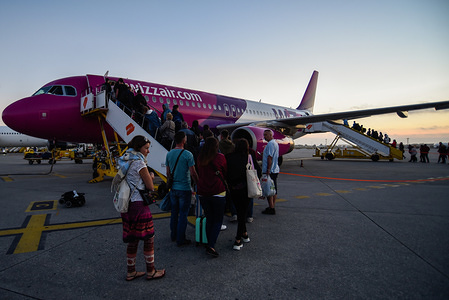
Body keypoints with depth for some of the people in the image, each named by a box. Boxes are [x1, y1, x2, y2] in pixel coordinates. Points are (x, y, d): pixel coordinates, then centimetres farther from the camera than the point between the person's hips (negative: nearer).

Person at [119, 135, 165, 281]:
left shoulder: (124, 161, 12)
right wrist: (151, 177, 9)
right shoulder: (139, 163, -14)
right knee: (149, 238, 6)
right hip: (138, 205, -8)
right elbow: (150, 187, -9)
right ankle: (151, 272, 18)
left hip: (126, 204, 9)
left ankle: (131, 272, 28)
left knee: (132, 239, 17)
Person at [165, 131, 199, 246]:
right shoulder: (187, 154, -15)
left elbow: (168, 172, 10)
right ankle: (180, 239, 12)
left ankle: (174, 235, 31)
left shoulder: (169, 154, 2)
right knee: (183, 214, 4)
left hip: (173, 188, 6)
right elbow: (193, 173, -14)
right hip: (184, 188, -6)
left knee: (174, 212, 18)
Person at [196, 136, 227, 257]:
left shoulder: (200, 158, 5)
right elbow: (225, 173, 8)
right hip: (218, 192, -4)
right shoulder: (220, 157, -5)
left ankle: (209, 244, 22)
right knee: (218, 220, 5)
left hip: (202, 193, 4)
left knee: (209, 219, 16)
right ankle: (211, 246, -4)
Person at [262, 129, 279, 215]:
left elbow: (270, 157, -21)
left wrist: (268, 170, -22)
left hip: (270, 171, -10)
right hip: (275, 170, 10)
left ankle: (271, 208, -4)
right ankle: (272, 207, 20)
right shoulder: (275, 143, 18)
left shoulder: (270, 144, -15)